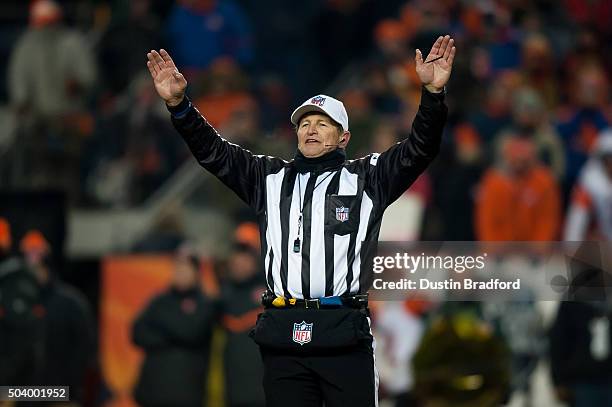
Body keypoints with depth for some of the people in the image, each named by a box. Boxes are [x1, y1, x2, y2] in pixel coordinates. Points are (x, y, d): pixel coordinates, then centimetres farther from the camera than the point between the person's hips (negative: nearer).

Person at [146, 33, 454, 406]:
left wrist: (433, 94, -16)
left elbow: (420, 150, 0)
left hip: (346, 336, -3)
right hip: (283, 337, 3)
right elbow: (213, 152, 14)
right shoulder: (271, 179, 19)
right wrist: (179, 104, 0)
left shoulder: (366, 179, 11)